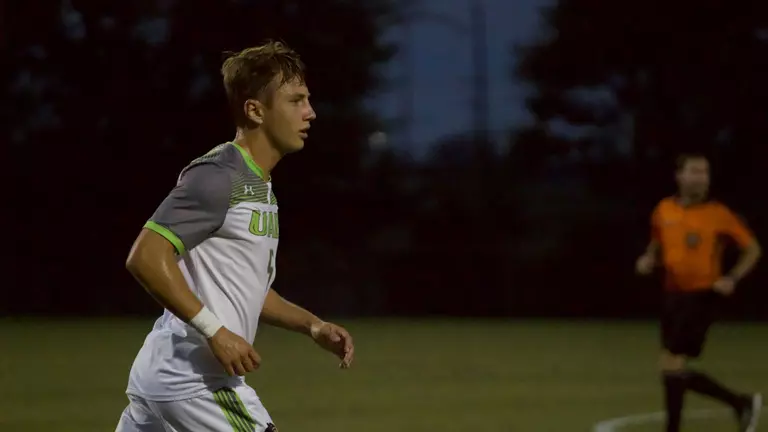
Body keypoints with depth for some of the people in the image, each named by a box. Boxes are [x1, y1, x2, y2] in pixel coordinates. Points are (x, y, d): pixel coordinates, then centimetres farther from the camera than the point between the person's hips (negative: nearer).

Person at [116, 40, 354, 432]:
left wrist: (311, 325, 16)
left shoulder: (258, 185, 18)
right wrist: (215, 331, -24)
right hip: (194, 381, -10)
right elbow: (145, 258, -23)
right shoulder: (218, 177, -14)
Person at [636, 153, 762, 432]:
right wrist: (648, 260, -1)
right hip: (674, 294, 6)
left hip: (703, 296, -6)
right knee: (677, 371, 9)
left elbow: (753, 249, -2)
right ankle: (742, 404, 26)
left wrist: (732, 279, -15)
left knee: (672, 366, -12)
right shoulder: (664, 210, 4)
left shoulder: (718, 214, -10)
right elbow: (656, 246, 21)